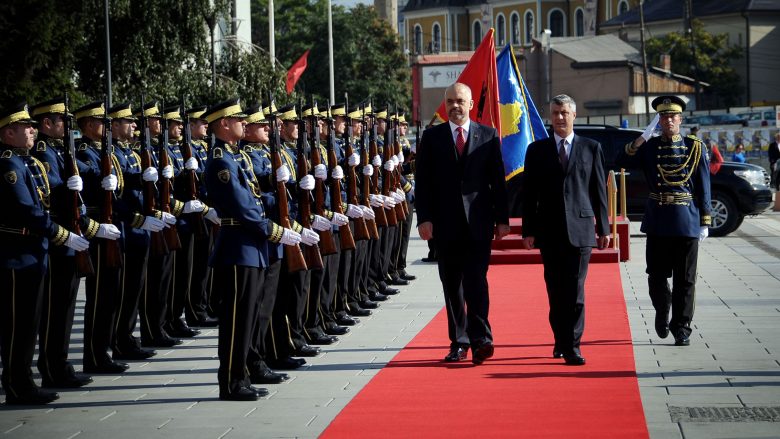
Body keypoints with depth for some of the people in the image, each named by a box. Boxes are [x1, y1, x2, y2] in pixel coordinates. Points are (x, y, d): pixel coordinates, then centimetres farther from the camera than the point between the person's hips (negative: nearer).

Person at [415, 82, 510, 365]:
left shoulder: (488, 136, 6)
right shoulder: (432, 137, 7)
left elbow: (498, 180, 5)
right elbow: (422, 181, 4)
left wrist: (502, 219, 1)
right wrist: (424, 218, -4)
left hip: (478, 222, -2)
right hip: (445, 223, 2)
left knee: (476, 280, -11)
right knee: (452, 285, 6)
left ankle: (480, 338, -13)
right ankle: (458, 342, 11)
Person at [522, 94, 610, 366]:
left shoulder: (591, 148, 7)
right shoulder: (537, 150, 9)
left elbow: (599, 190, 8)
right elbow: (529, 193, 8)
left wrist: (603, 228, 5)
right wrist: (528, 230, 1)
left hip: (580, 228, -1)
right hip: (549, 231, 1)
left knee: (575, 290, -7)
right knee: (555, 291, 6)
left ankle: (572, 346, -5)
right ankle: (561, 340, 18)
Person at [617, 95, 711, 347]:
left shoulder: (694, 148, 4)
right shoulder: (649, 147, 7)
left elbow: (704, 187, 3)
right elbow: (622, 163, 0)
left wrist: (705, 222, -2)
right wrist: (636, 144, -15)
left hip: (687, 221, -1)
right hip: (657, 221, 1)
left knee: (685, 279, 1)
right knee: (657, 275, 5)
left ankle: (681, 327, 8)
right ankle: (662, 313, 31)